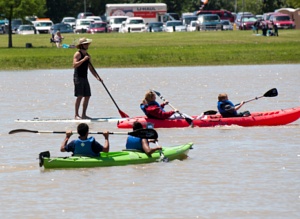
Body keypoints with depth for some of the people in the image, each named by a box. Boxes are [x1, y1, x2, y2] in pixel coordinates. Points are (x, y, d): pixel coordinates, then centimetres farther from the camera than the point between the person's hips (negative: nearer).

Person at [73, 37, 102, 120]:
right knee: (80, 96, -12)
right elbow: (75, 65, -23)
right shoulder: (78, 54, -9)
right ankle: (76, 115, -10)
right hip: (78, 77, -8)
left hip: (85, 78, 8)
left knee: (87, 96, 6)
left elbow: (91, 68, 18)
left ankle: (84, 114, 12)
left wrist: (97, 77, 7)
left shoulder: (87, 55, 16)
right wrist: (83, 59, -29)